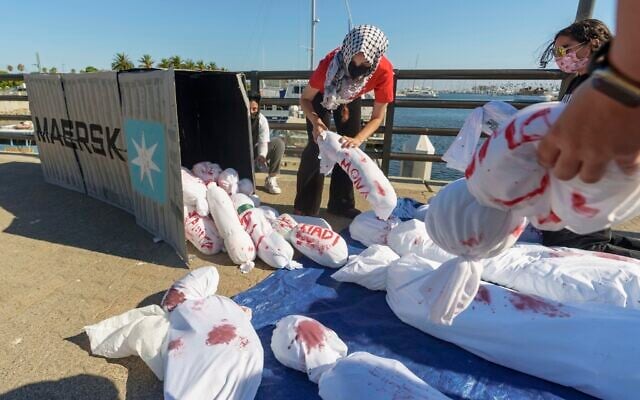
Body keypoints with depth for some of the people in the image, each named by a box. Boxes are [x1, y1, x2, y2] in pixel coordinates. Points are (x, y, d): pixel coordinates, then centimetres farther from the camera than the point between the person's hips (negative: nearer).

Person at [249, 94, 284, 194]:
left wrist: (262, 155, -41)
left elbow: (263, 142, -20)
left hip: (256, 152, 2)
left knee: (279, 143, -22)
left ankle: (271, 179, -19)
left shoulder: (262, 120, -13)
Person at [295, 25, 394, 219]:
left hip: (351, 99, 2)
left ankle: (342, 203, 8)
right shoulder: (330, 64, -40)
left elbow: (377, 116, -27)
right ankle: (305, 206, -2)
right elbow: (305, 98, -25)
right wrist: (315, 120, -45)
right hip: (322, 95, -2)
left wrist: (358, 139, -44)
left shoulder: (384, 71, -36)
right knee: (316, 147, -13)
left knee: (349, 148, -6)